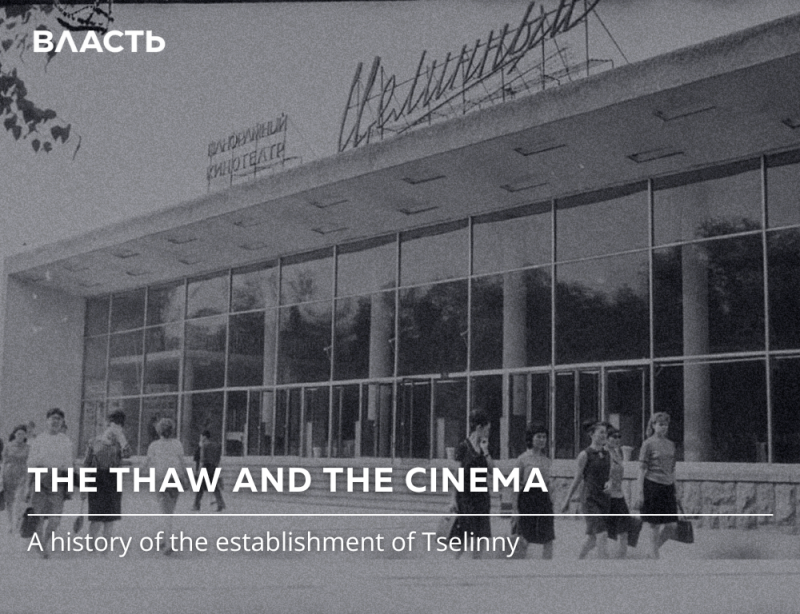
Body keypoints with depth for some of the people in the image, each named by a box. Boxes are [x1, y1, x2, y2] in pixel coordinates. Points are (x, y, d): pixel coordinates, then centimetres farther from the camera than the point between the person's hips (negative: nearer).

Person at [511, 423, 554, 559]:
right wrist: (514, 508, -12)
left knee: (548, 539, 0)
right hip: (527, 498, -5)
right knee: (523, 540, 2)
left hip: (544, 499, 5)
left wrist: (550, 502, 13)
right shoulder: (523, 459, -5)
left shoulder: (546, 460, 11)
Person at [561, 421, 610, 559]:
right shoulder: (585, 455, -5)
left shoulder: (607, 454, 11)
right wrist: (567, 500, 3)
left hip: (604, 498, 6)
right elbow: (577, 479, 0)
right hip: (590, 499, -6)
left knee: (592, 538, 12)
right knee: (601, 534, -16)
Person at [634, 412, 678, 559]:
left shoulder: (670, 444, 13)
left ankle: (654, 549, 22)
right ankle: (654, 556, 7)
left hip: (668, 486, 6)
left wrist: (674, 490, 17)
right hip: (652, 485, -6)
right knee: (655, 525, -2)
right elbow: (642, 469, -7)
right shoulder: (648, 444, -5)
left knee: (672, 525, 2)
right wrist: (640, 493, -11)